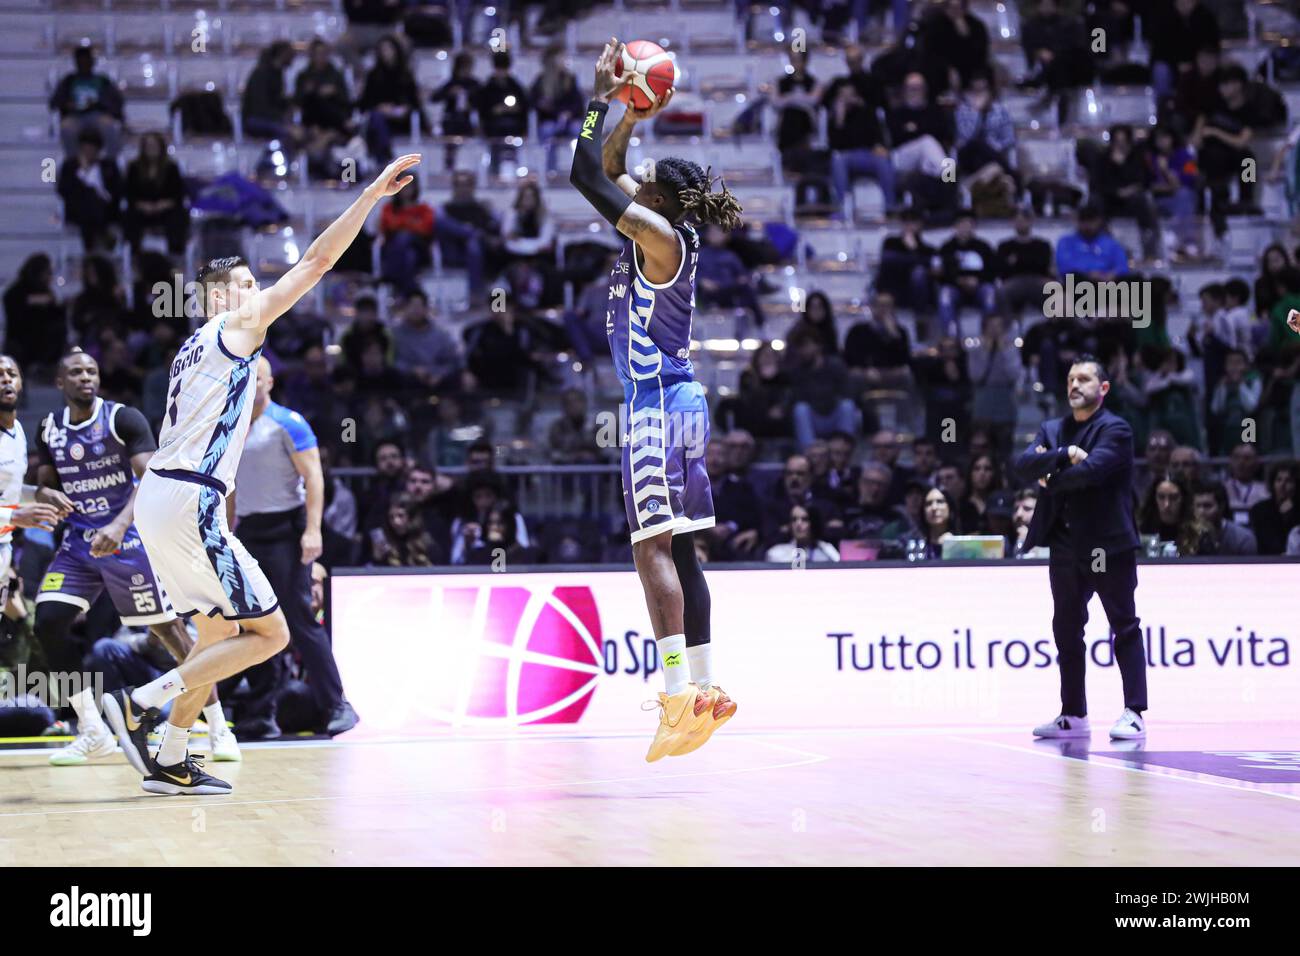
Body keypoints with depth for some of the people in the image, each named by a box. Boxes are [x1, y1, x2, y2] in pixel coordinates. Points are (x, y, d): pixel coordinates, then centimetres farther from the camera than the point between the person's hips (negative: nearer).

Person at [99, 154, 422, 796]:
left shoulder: (197, 348, 24)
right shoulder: (236, 326, -1)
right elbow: (317, 261, -6)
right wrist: (372, 194, -4)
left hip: (158, 496, 10)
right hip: (189, 501, -10)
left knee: (220, 634, 18)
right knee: (268, 632, -6)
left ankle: (171, 763, 15)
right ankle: (141, 704, -12)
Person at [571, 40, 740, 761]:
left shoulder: (657, 235, -12)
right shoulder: (663, 235, 13)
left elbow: (588, 172, -12)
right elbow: (608, 172, 27)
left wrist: (600, 95, -2)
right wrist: (631, 112, 20)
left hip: (659, 404, -10)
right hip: (677, 402, 10)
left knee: (653, 546, -14)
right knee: (677, 548, 10)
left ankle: (679, 696, -21)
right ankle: (703, 691, 12)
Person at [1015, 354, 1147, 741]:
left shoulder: (1115, 429, -4)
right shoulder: (1051, 430, 15)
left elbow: (1091, 469, -20)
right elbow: (1023, 466, -2)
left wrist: (1050, 479, -5)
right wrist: (1064, 455, -17)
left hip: (1108, 545, -6)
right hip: (1066, 546, 6)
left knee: (1125, 628, -2)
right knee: (1066, 631, 9)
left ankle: (1134, 713, -4)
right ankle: (1073, 716, 16)